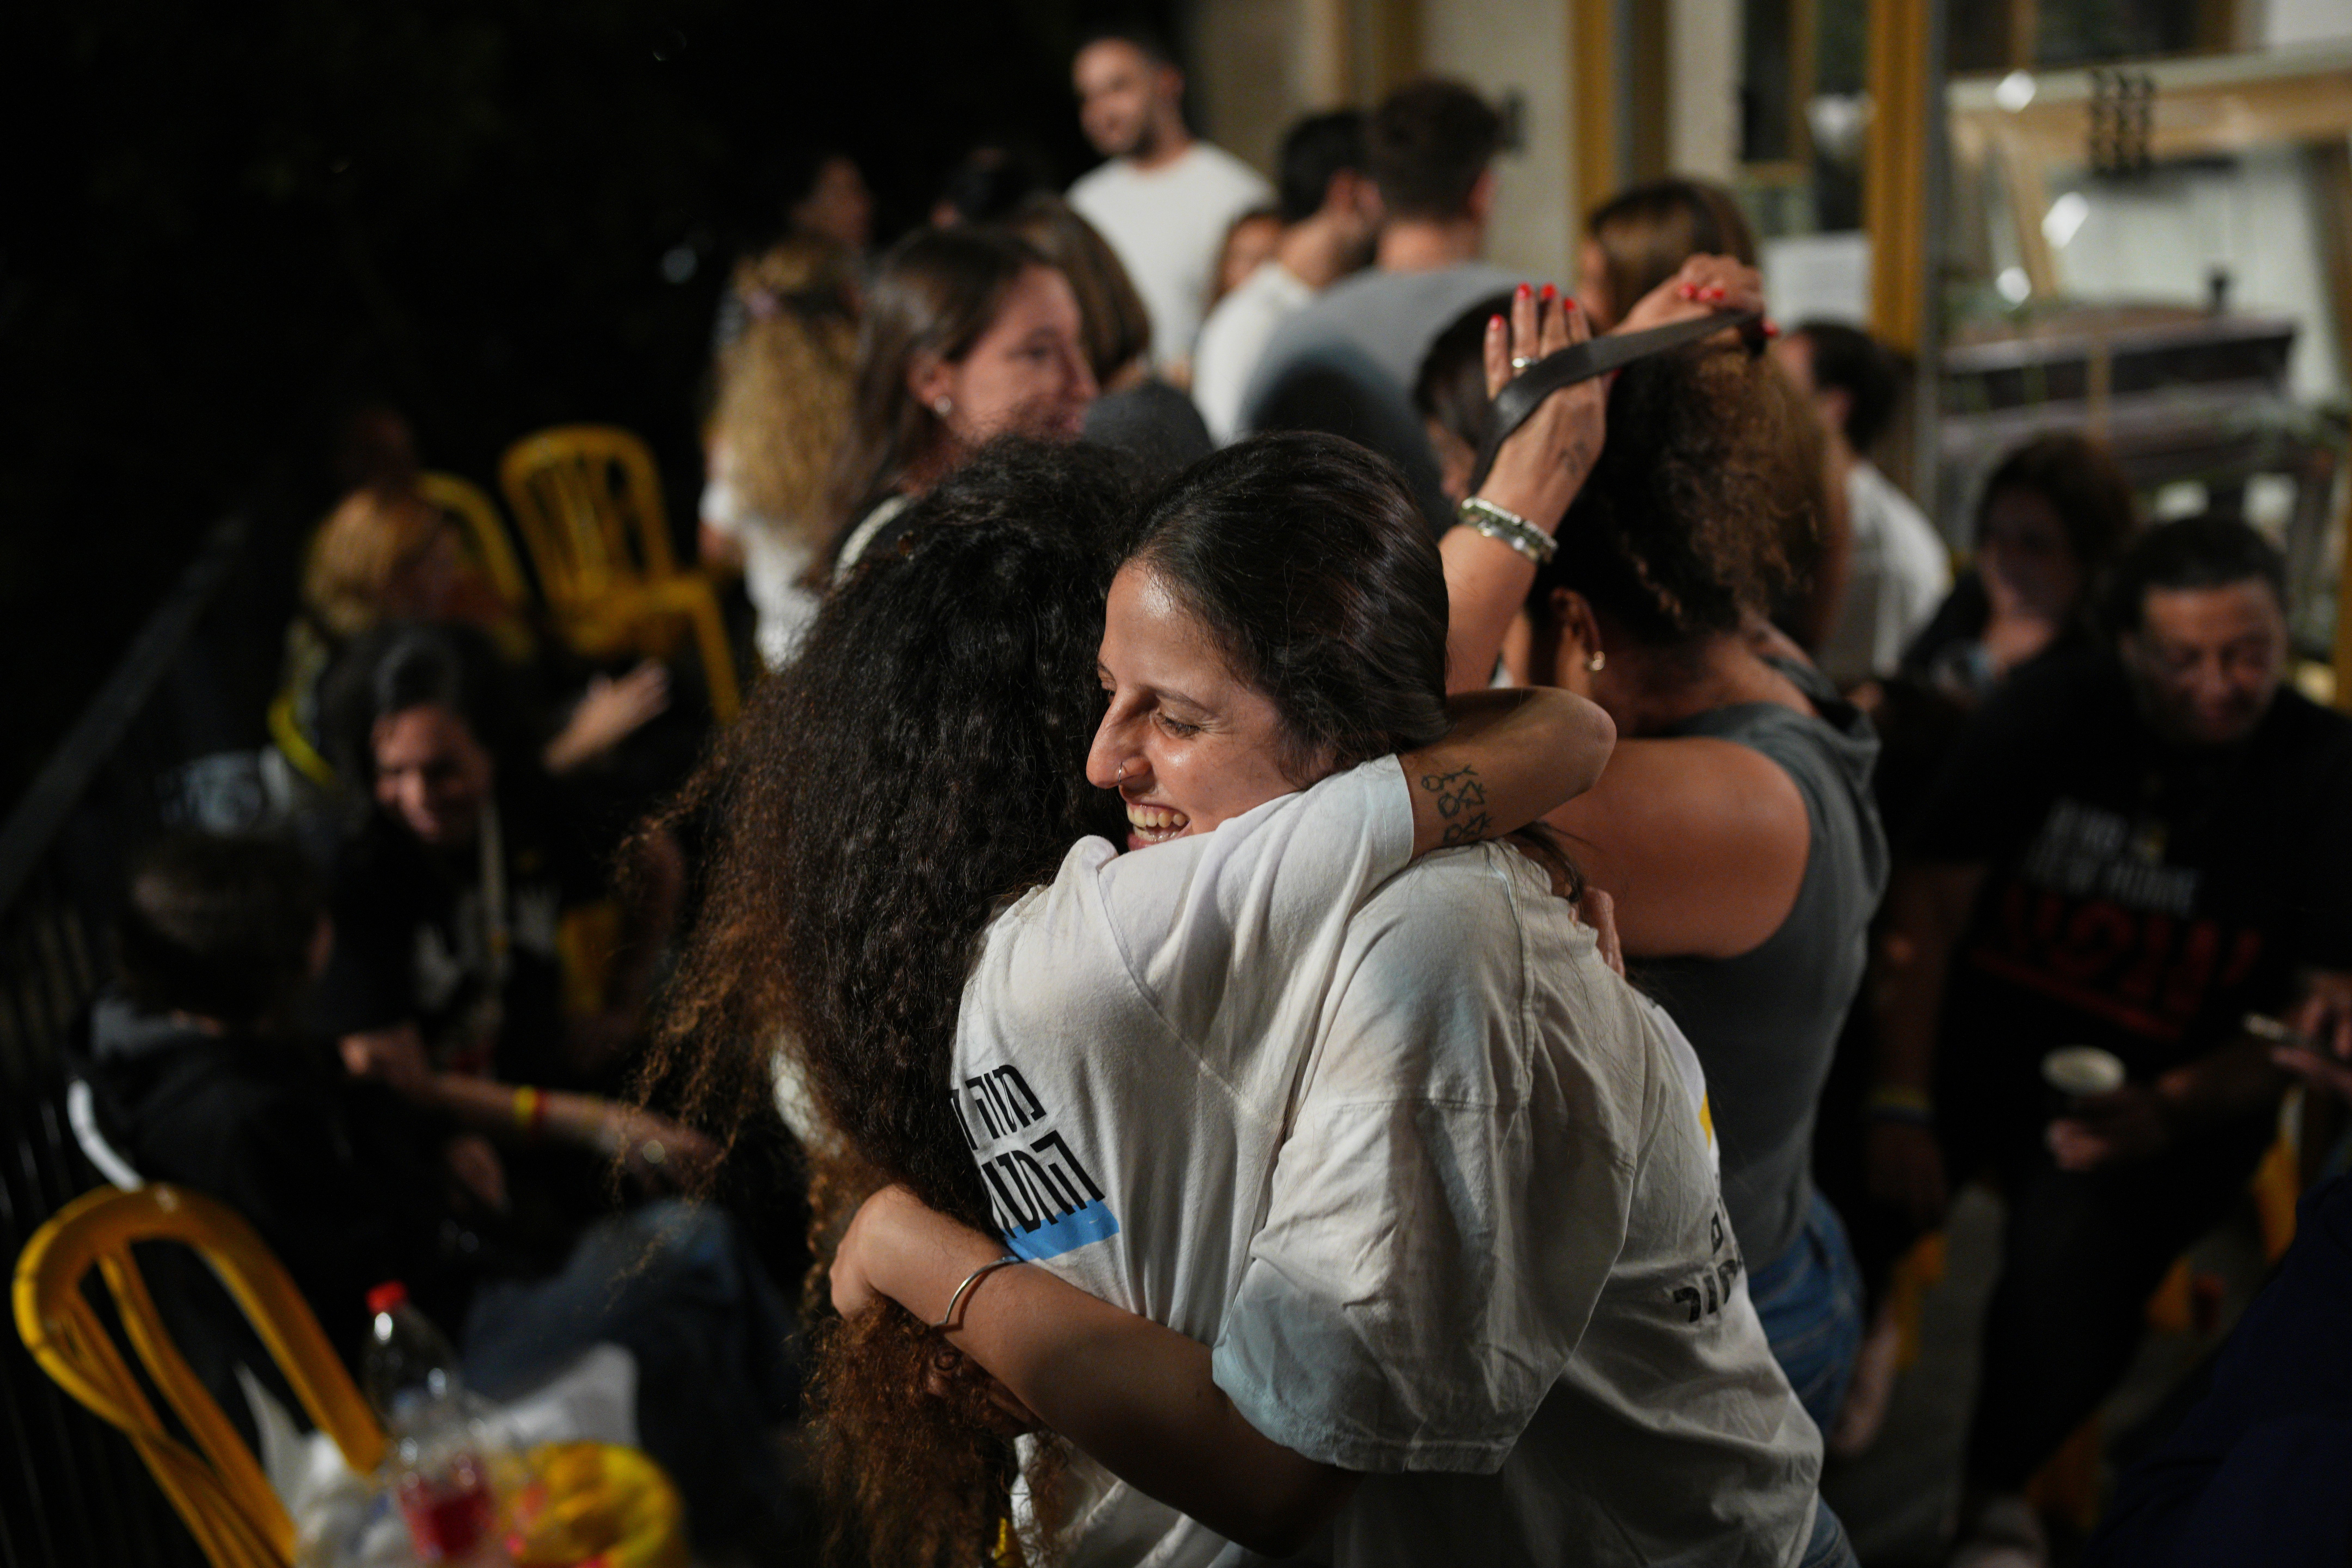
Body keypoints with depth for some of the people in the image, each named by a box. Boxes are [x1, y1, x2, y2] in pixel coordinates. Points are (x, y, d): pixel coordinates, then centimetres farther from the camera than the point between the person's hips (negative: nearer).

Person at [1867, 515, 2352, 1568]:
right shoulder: (2053, 709, -2)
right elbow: (1931, 900, -5)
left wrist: (2170, 1109, -21)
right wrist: (1901, 1107, -15)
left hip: (2175, 1089, -2)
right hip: (1983, 1035, 2)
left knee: (2068, 1255, -31)